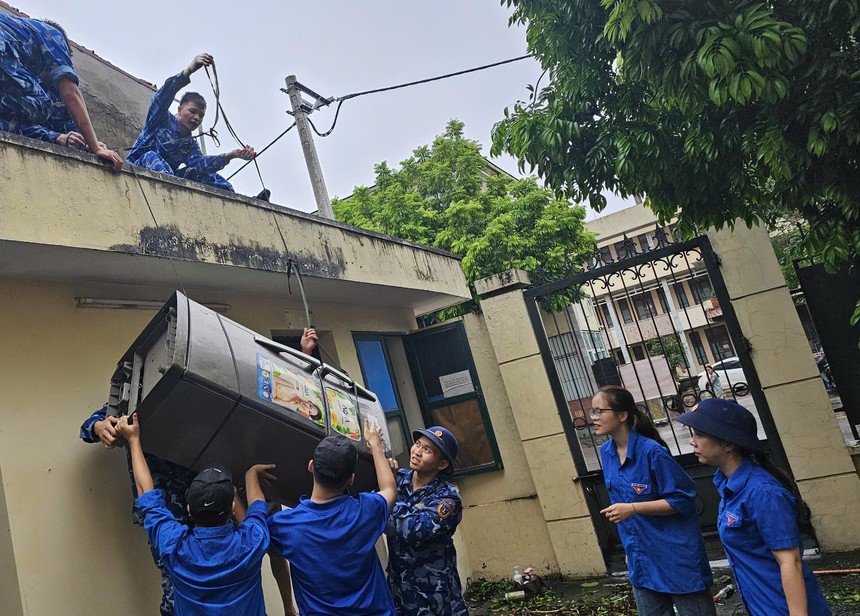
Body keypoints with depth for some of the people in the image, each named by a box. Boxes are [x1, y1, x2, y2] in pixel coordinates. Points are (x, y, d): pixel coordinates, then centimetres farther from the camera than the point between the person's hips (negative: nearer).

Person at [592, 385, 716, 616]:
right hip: (641, 560, 7)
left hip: (676, 556, -7)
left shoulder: (651, 451, -21)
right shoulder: (606, 452, 2)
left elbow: (683, 499, -18)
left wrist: (633, 508, -25)